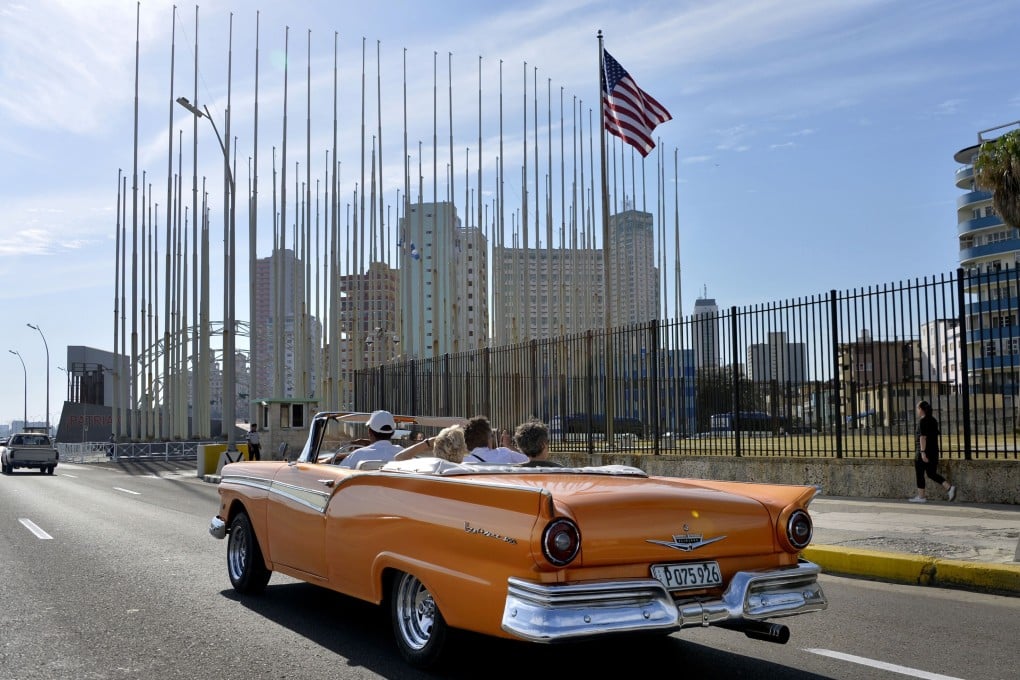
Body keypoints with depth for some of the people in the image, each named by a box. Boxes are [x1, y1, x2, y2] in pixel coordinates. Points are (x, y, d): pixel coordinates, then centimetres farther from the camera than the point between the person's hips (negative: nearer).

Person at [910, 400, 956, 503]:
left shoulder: (922, 421, -14)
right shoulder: (933, 420, 13)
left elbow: (923, 437, -20)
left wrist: (922, 452, -23)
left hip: (924, 451, -8)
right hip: (934, 451, 8)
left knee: (919, 473, 4)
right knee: (932, 474, 12)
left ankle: (921, 496, 8)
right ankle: (950, 488, -4)